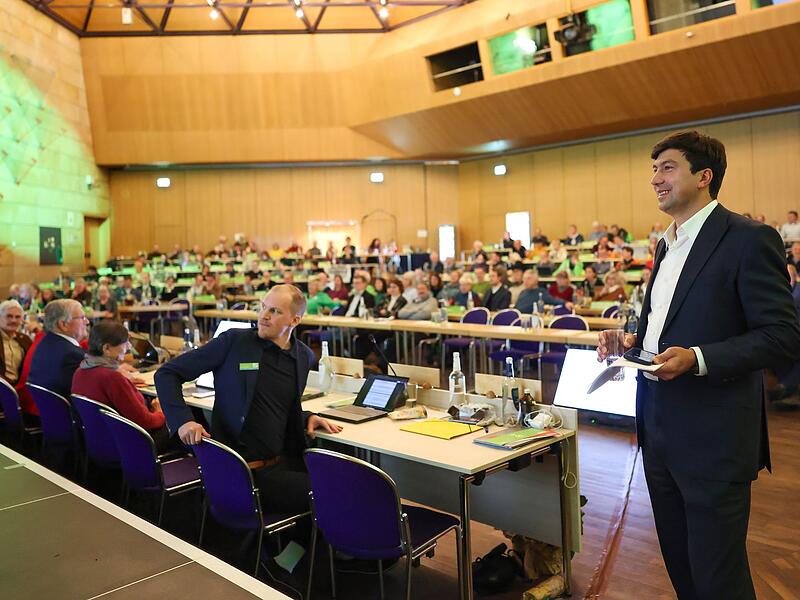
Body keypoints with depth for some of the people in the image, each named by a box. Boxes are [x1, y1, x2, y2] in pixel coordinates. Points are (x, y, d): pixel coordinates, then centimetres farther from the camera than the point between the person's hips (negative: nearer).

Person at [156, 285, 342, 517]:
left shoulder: (304, 356, 9)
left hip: (285, 462, 6)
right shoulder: (234, 341, -6)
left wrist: (307, 418, 5)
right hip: (245, 471, -6)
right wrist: (183, 420, -18)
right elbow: (166, 374, -3)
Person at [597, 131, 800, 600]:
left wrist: (697, 359, -27)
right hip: (659, 428, 8)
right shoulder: (667, 245, 14)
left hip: (712, 435, -8)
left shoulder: (748, 239, -12)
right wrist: (631, 341, 4)